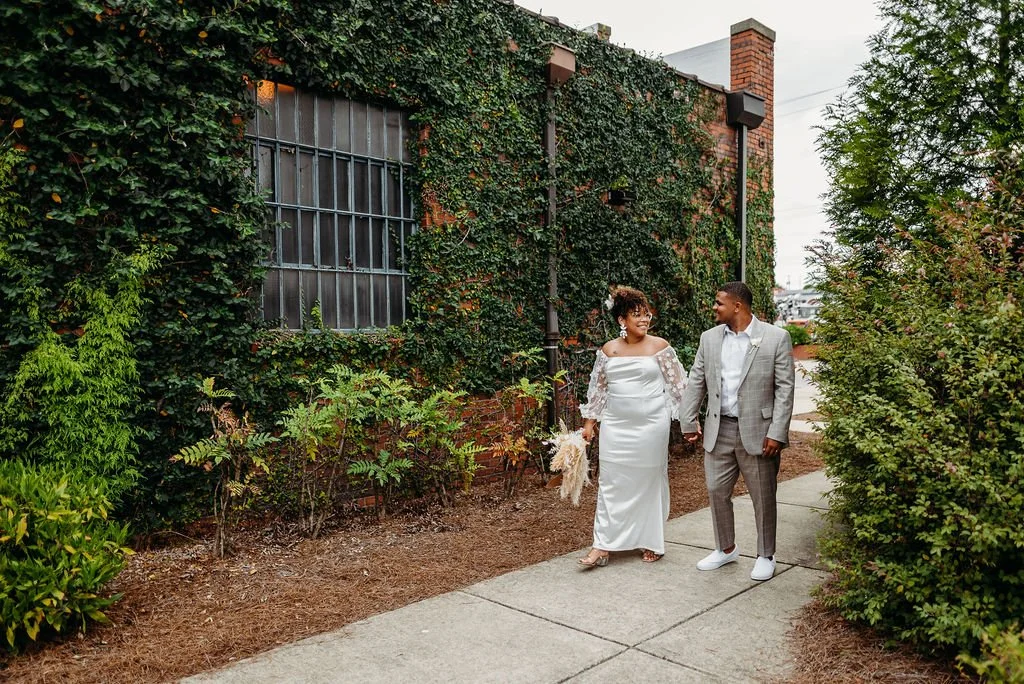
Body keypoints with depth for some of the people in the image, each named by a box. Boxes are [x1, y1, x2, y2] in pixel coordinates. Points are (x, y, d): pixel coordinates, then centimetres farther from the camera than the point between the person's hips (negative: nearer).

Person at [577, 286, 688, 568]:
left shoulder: (660, 347, -3)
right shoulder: (608, 350, 3)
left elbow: (678, 384, 0)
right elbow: (598, 388, 10)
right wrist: (589, 421, 9)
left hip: (651, 426, -2)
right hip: (616, 426, 2)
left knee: (650, 481, 9)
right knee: (611, 482, 2)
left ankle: (651, 541, 24)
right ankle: (602, 546, 7)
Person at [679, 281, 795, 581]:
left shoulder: (776, 337, -7)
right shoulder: (710, 338, 5)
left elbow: (785, 388, -8)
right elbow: (696, 383, 9)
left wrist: (777, 433, -13)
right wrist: (688, 421, 6)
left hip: (758, 432, -4)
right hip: (718, 430, 4)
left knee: (763, 497, 8)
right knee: (716, 491, 11)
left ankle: (766, 555, 27)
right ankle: (725, 549, 32)